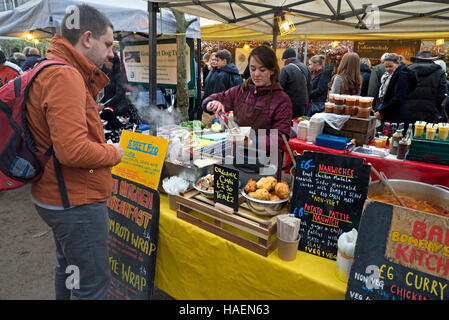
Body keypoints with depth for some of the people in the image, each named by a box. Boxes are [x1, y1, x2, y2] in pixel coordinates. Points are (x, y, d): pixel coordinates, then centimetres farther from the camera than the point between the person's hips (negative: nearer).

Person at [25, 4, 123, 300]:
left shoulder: (52, 71, 10)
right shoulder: (64, 76, -23)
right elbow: (73, 150, -31)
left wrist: (93, 81, 5)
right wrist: (114, 153, -13)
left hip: (59, 196, 11)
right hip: (77, 202, -11)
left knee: (68, 268, 28)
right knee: (93, 284, 3)